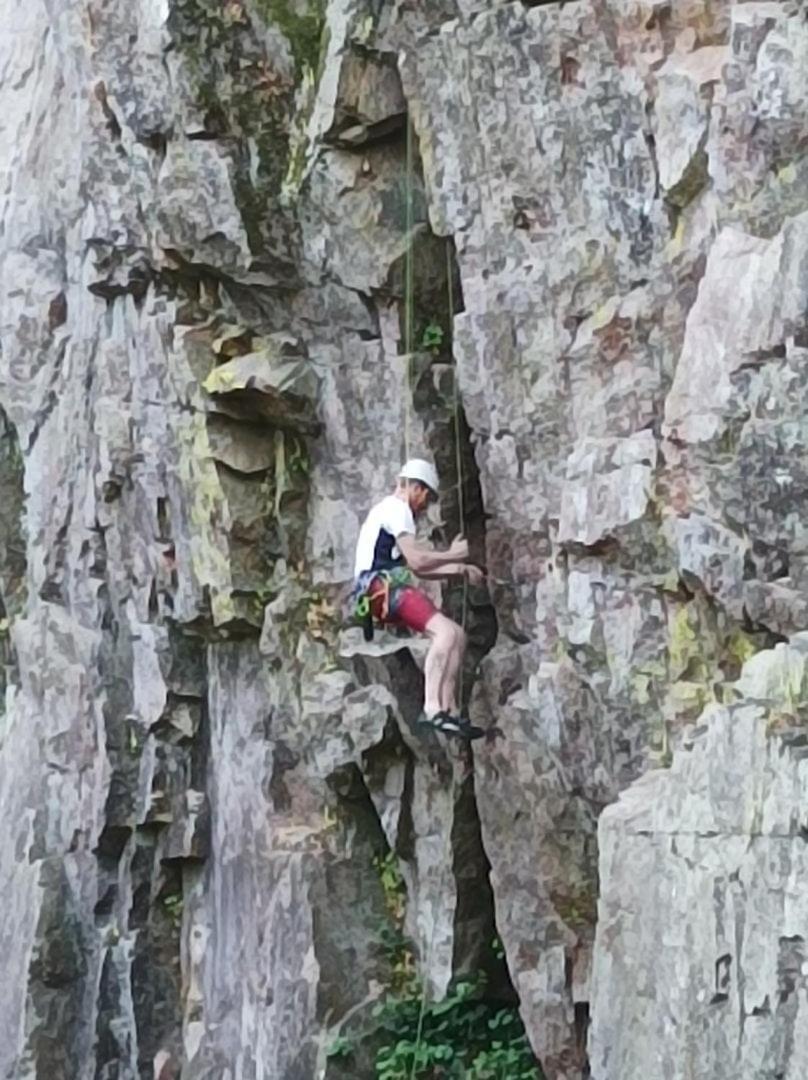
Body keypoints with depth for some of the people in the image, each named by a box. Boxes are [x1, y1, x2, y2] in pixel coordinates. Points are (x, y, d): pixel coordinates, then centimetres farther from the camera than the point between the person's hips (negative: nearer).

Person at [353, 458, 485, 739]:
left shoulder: (388, 510, 29)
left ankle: (449, 710, -5)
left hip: (388, 593, 10)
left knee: (457, 634, 4)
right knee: (445, 631, -26)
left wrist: (459, 569, 20)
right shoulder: (396, 508, -3)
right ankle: (432, 708, -34)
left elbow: (417, 568, 26)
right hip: (381, 589, -10)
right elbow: (417, 561, -14)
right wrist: (453, 555, 1)